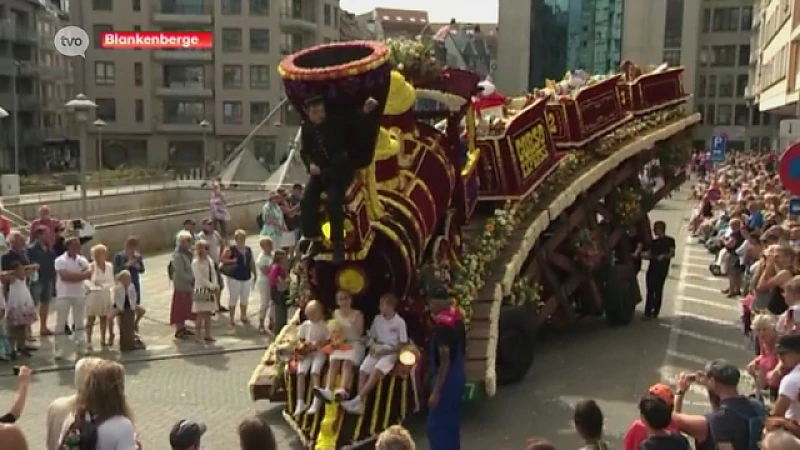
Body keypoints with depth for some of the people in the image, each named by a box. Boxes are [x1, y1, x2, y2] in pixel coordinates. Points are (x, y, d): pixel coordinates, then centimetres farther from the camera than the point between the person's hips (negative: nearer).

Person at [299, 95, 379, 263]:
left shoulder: (336, 121, -10)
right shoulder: (306, 128, 3)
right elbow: (304, 151, 10)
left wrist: (365, 111, -37)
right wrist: (310, 164, -11)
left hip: (339, 169, -5)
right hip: (319, 170, 5)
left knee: (334, 204, -21)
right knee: (307, 202, -10)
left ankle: (338, 244, -9)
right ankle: (314, 241, 4)